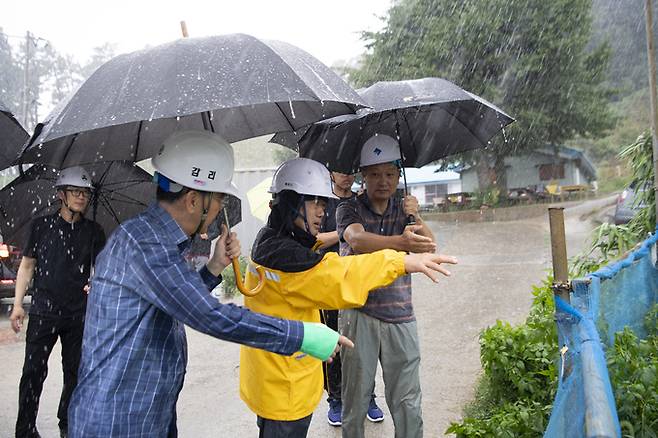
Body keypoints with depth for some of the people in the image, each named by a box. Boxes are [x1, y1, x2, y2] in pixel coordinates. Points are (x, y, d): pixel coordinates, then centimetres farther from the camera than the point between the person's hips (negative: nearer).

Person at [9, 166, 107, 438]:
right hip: (43, 311, -2)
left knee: (74, 372, 11)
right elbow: (27, 265, 6)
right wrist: (18, 304, 2)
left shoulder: (93, 231, 4)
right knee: (34, 370, -1)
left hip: (79, 314, 2)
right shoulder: (41, 225, 2)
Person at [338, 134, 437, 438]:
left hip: (400, 316, 2)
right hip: (359, 314, -2)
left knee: (407, 401, 6)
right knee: (356, 396, 8)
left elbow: (429, 247, -5)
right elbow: (357, 240, -25)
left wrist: (416, 218, -24)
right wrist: (400, 242, -44)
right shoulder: (349, 209, -3)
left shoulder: (403, 208, 9)